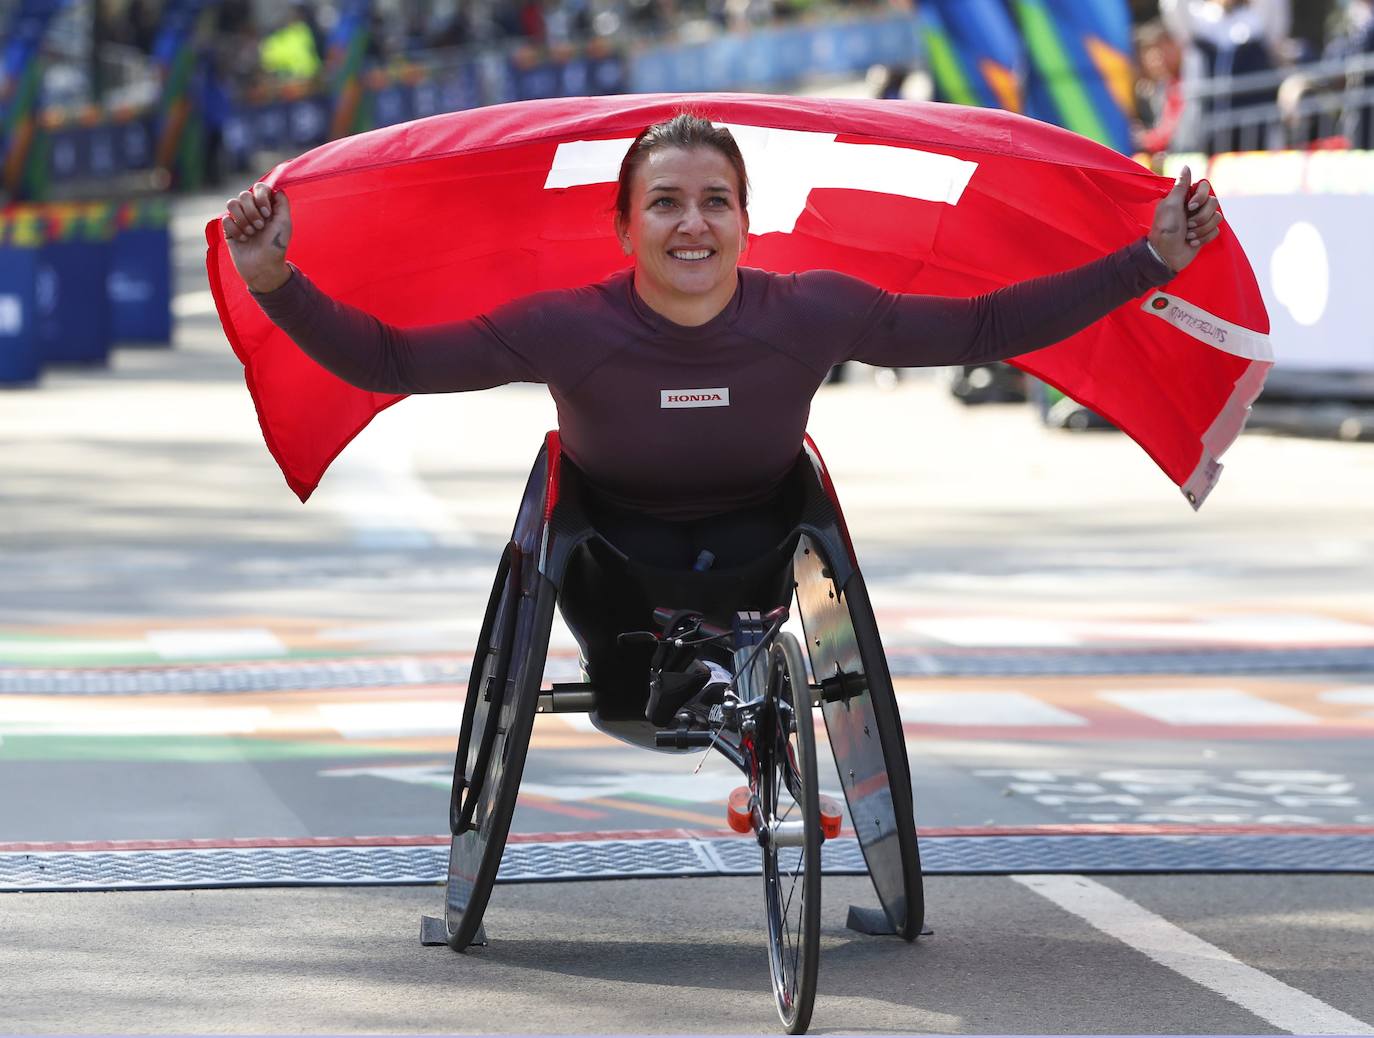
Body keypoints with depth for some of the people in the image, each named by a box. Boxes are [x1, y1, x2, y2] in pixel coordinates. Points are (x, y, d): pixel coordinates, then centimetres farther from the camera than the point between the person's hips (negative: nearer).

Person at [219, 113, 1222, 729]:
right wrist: (275, 282, -36)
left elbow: (985, 328, -10)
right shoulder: (569, 330, -21)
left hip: (753, 552, 1)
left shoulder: (810, 314, -16)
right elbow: (388, 361, -20)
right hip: (618, 557, -1)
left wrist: (1152, 261, -15)